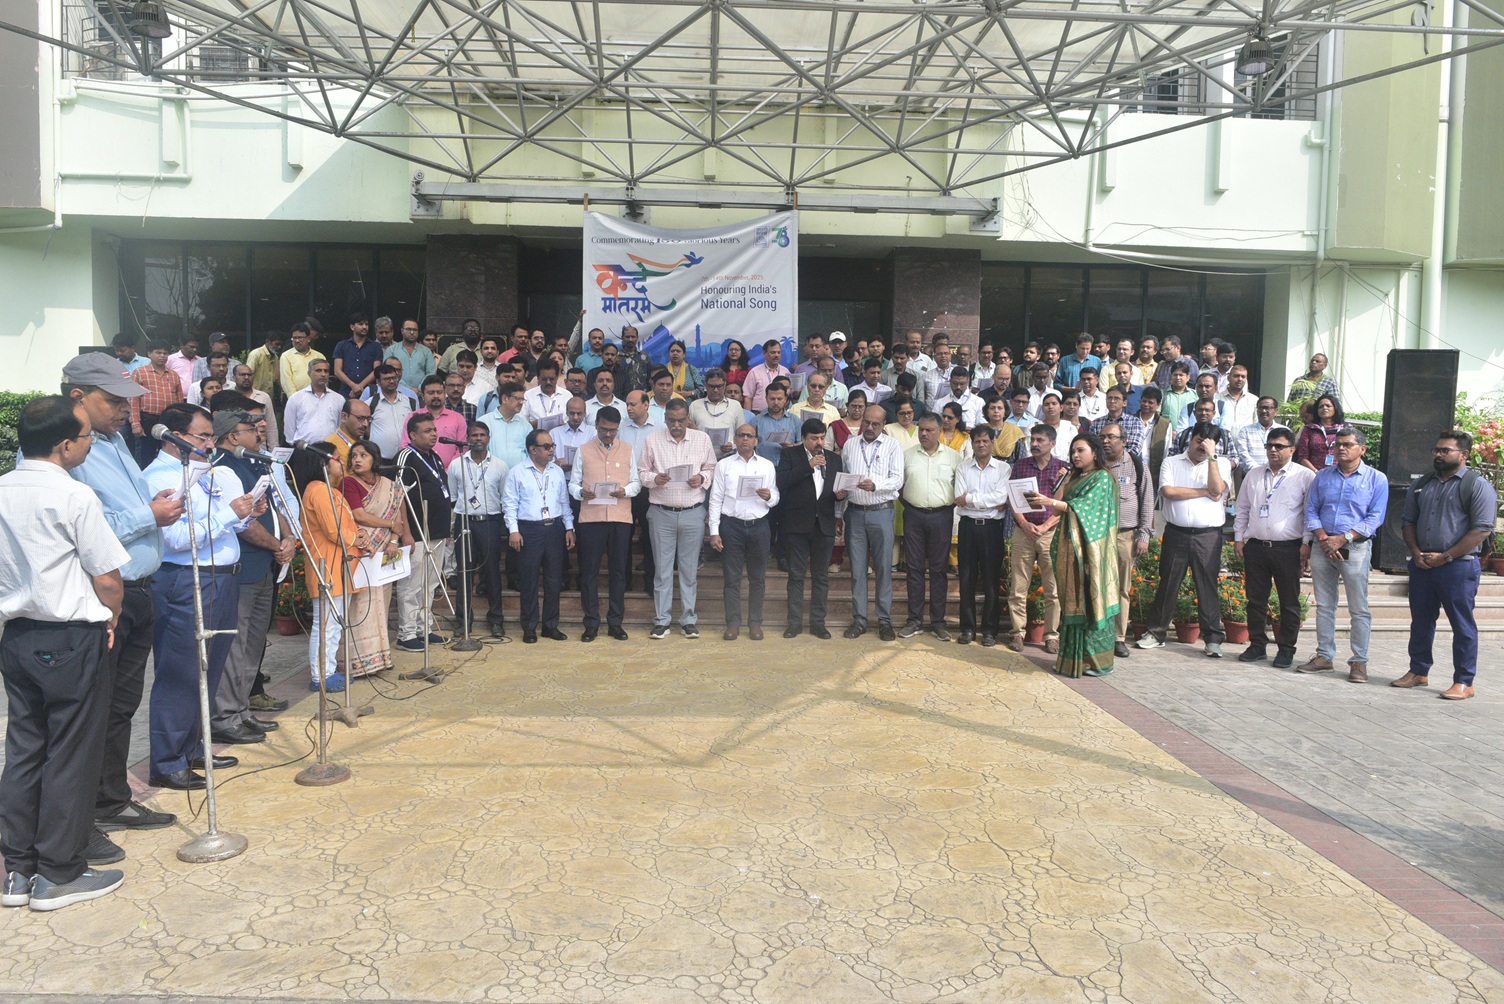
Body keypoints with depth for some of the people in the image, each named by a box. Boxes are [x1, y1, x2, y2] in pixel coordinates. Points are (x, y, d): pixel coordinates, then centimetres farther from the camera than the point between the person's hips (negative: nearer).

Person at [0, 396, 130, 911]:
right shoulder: (75, 496, -17)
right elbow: (108, 581, -15)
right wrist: (109, 617, 6)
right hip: (71, 641, -7)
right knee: (72, 757, 3)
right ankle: (59, 875, 12)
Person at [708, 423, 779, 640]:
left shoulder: (767, 465, 9)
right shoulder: (724, 465, 5)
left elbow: (775, 498, 10)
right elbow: (715, 500, 2)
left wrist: (769, 497, -14)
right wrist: (714, 532, -4)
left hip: (759, 526, 1)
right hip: (731, 525, -1)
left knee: (757, 579, 6)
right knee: (731, 578, 2)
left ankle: (755, 624, 15)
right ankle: (733, 623, 11)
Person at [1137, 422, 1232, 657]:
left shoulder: (1221, 464, 7)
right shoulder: (1171, 462, 8)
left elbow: (1217, 490, -12)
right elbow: (1167, 491, -9)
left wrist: (1211, 456, -10)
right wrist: (1204, 492, -8)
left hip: (1208, 535, -1)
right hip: (1176, 533, 1)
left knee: (1207, 586, 2)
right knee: (1167, 584, 8)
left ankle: (1213, 639, 10)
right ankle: (1156, 633, 17)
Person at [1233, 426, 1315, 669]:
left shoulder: (1304, 477, -1)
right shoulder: (1254, 475, 13)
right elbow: (1242, 509, 18)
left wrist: (1307, 544, -7)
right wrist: (1238, 538, 11)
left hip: (1287, 549, -4)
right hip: (1255, 546, 4)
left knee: (1289, 602, 3)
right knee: (1256, 599, 9)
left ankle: (1286, 649, 12)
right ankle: (1257, 645, 18)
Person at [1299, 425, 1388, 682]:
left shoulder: (1376, 479, 2)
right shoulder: (1322, 476, 11)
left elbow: (1375, 518, -5)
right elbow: (1311, 511, 9)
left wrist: (1342, 539, -15)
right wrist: (1322, 537, -9)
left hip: (1355, 548, -3)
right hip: (1322, 547, 3)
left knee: (1359, 609, -2)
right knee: (1324, 605, 9)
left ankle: (1359, 662, 4)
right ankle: (1324, 656, 16)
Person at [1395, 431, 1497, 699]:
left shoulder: (1477, 485, -6)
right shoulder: (1421, 485, 13)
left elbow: (1481, 529, -12)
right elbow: (1408, 521, 16)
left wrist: (1445, 557, -15)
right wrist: (1416, 553, -1)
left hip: (1458, 566, -6)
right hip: (1422, 565, 6)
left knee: (1462, 625, 1)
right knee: (1420, 622, 13)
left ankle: (1463, 682, 8)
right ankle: (1418, 672, 26)